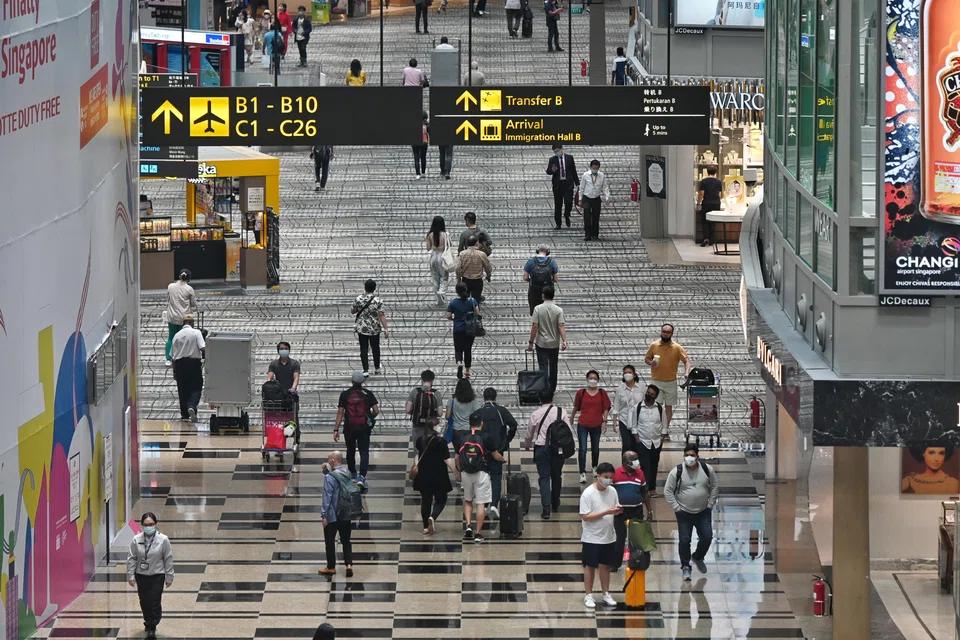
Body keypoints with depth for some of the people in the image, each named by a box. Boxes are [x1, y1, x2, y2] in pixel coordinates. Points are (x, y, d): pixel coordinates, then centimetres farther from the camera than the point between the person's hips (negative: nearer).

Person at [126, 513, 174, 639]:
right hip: (141, 576, 2)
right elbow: (131, 559, -1)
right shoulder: (136, 540, -6)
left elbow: (168, 559, -4)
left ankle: (152, 627, 3)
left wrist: (169, 577, -3)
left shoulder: (163, 540, -10)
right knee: (144, 602, 12)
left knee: (155, 602, -7)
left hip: (157, 576, -2)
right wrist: (130, 575, -4)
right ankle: (149, 623, 33)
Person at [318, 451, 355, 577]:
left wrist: (324, 514, -12)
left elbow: (327, 497, -19)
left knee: (330, 541, 9)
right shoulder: (347, 474, 1)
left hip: (332, 515, -6)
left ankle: (331, 567, 17)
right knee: (346, 540, 14)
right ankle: (349, 564, 2)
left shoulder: (329, 477, -18)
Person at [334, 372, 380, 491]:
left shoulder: (345, 395, -3)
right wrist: (370, 418, 19)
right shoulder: (368, 394, -2)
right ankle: (362, 476, -20)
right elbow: (376, 411, -4)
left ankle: (352, 474, 35)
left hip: (349, 428, 1)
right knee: (364, 452, -2)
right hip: (364, 428, -1)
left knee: (350, 451, 21)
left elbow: (340, 413, -5)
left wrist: (336, 429, -3)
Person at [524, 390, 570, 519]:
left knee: (544, 478, -1)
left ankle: (546, 508, -14)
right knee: (556, 476, 18)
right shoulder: (561, 412, -3)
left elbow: (529, 434, 12)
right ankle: (555, 505, 31)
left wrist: (527, 446, 32)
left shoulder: (535, 414, 0)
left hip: (541, 448, -1)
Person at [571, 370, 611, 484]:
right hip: (583, 425, -2)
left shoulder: (602, 393, -1)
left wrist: (604, 421, -7)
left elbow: (606, 408, 3)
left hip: (596, 425, 2)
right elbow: (576, 407, 11)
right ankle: (582, 473, -8)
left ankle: (594, 466, 42)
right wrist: (572, 418, 21)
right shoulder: (581, 393, -3)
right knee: (583, 450, -9)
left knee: (595, 448, 17)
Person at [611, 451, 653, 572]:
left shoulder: (640, 473, 1)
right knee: (619, 538, 1)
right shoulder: (616, 474, -9)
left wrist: (650, 510, 9)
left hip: (636, 511, 3)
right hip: (620, 511, -3)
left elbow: (645, 493, 10)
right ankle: (614, 564, 11)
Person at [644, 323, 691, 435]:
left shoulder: (677, 348, -4)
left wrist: (687, 372, -24)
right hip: (657, 381, 0)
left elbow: (686, 360, -4)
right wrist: (651, 362, -14)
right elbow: (646, 359, 10)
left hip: (671, 382, 0)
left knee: (668, 406, 7)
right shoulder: (654, 346, -1)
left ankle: (666, 431, 16)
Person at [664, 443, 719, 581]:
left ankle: (698, 557, 29)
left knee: (707, 537, 0)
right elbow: (668, 491, -5)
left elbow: (715, 487, 6)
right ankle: (685, 567, 13)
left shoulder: (707, 469, -4)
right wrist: (676, 508, -9)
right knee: (684, 541, -1)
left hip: (703, 512, 2)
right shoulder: (677, 472, -11)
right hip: (684, 513, -2)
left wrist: (710, 505, 1)